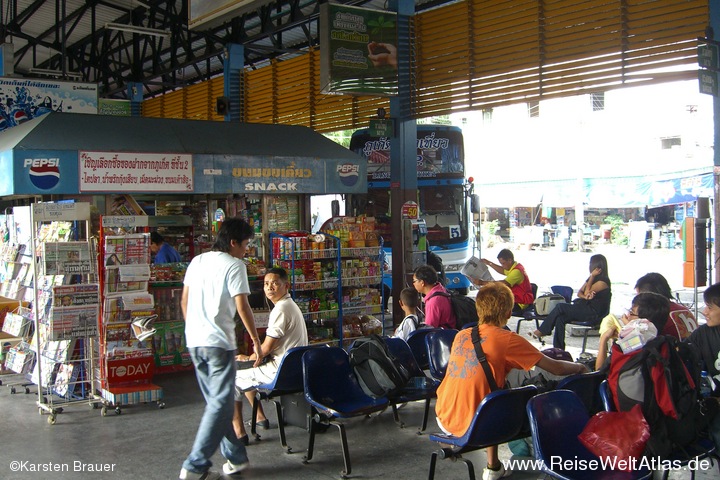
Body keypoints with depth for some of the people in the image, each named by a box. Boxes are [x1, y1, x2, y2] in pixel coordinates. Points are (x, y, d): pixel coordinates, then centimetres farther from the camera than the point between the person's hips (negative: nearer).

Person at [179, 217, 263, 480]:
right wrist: (256, 341, -6)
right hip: (218, 342, -8)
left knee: (216, 402, 15)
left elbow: (184, 301, 17)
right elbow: (242, 306, -13)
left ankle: (235, 456, 22)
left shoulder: (197, 261, 13)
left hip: (194, 341, 8)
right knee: (220, 404, -2)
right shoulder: (234, 265, -9)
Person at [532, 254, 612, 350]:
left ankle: (541, 331, -8)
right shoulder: (593, 278, 17)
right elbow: (579, 292, 12)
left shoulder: (603, 282, -13)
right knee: (560, 318, -14)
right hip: (585, 309, 9)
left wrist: (592, 276, -9)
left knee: (560, 307, -18)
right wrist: (585, 296, -13)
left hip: (594, 314, -9)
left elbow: (587, 292, -13)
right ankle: (558, 349, -14)